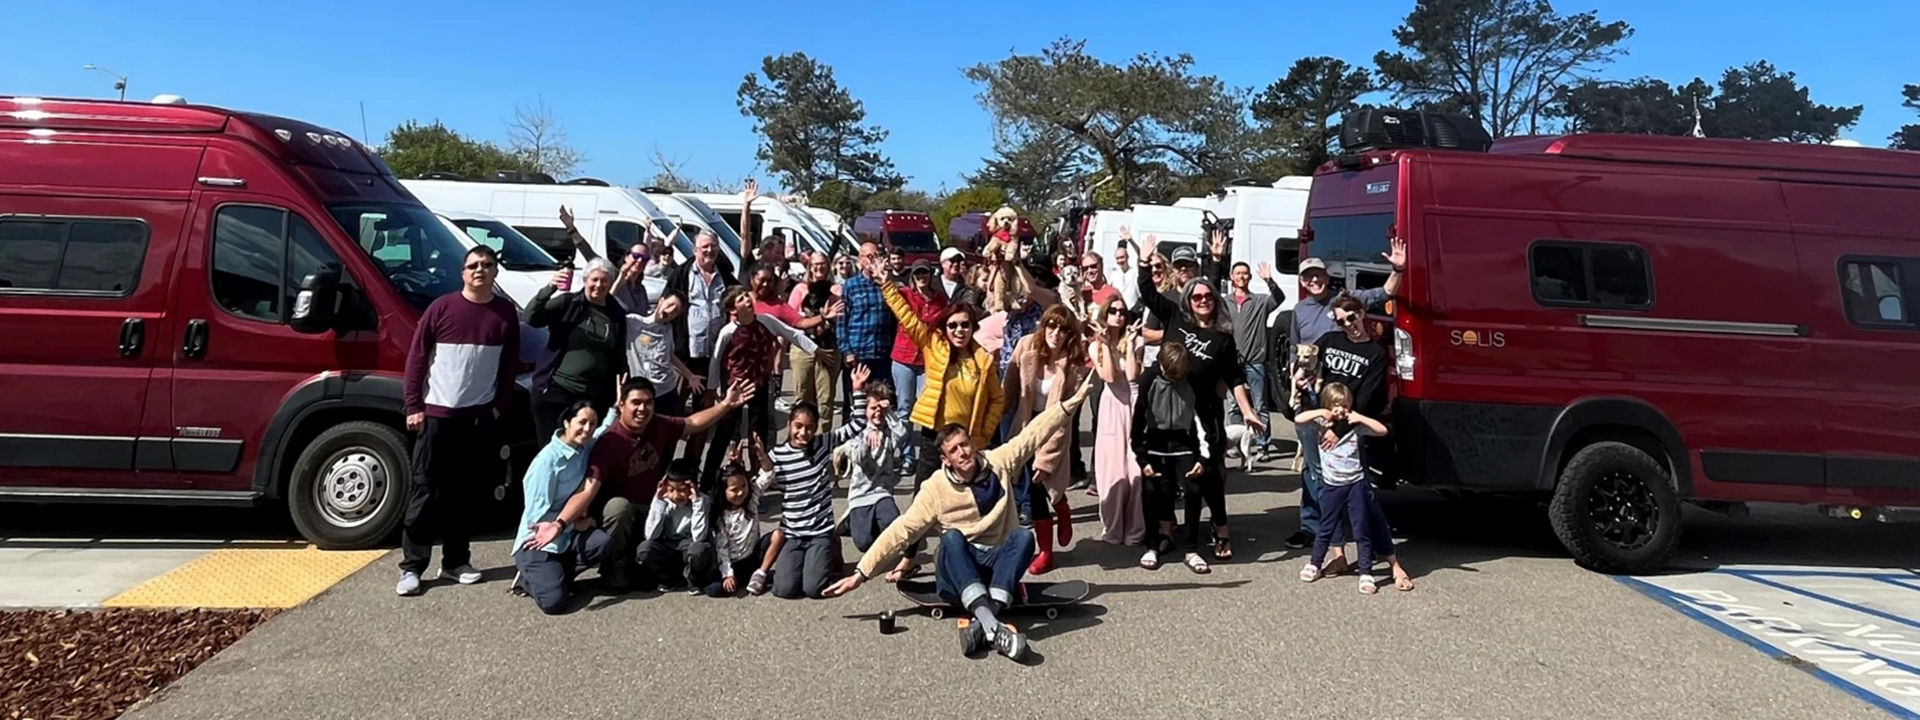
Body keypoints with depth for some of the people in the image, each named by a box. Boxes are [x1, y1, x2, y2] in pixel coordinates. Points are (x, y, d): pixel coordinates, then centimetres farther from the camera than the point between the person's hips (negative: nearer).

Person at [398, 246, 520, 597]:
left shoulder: (505, 312, 3)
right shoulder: (442, 307, -4)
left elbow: (510, 364, 7)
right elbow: (416, 357, -3)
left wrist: (500, 407, 3)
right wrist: (413, 405, -6)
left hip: (480, 416, 2)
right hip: (437, 412, -2)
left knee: (464, 492, 10)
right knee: (425, 490, 0)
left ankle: (456, 560, 20)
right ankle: (411, 566, 5)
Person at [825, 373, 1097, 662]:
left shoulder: (998, 463, 0)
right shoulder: (935, 489, -6)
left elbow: (1035, 432, 0)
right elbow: (900, 532, -9)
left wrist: (1072, 402, -7)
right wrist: (861, 573, -15)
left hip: (998, 563, 2)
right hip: (957, 572, -2)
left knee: (1023, 536, -28)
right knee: (952, 537, -33)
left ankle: (982, 625, -45)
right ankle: (992, 626, -52)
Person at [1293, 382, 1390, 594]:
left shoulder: (1355, 426, 0)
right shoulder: (1322, 424, -1)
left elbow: (1382, 430, -7)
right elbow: (1299, 419, -14)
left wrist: (1360, 418, -13)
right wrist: (1320, 412, -17)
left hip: (1356, 484, 0)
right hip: (1332, 486, 0)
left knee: (1362, 530, 1)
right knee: (1326, 528, 12)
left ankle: (1366, 574, 6)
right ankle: (1314, 565, 28)